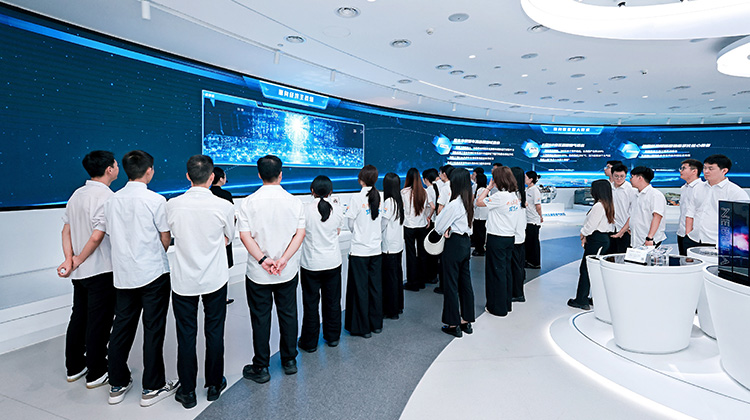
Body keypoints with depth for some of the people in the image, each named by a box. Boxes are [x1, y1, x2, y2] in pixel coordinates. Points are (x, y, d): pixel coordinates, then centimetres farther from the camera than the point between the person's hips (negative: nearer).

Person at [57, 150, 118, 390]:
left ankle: (74, 368, 33)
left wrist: (69, 259, -1)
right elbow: (97, 237, -23)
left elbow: (66, 229, 6)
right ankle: (96, 375, 16)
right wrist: (78, 261, -8)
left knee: (78, 318, 19)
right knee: (99, 323, 3)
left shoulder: (77, 194, 8)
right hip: (101, 271, -8)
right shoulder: (106, 196, -19)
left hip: (79, 272, 8)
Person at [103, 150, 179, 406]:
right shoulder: (155, 200, -12)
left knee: (122, 327, 15)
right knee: (153, 329, 5)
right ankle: (152, 388, 15)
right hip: (153, 273, -5)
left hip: (123, 274, 5)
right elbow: (166, 240, -7)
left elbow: (112, 236, 10)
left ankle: (117, 385, 27)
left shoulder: (112, 201, 3)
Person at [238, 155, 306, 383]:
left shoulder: (249, 202, -8)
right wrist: (284, 259, -14)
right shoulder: (294, 201, -4)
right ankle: (290, 361, 30)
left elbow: (245, 235, -14)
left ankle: (261, 368, 21)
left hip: (258, 273, -1)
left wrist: (262, 259, -16)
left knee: (260, 318, 10)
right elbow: (300, 233, -9)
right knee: (288, 315, 16)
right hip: (288, 272, 2)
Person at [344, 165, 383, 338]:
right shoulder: (381, 197, 0)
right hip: (376, 249, 5)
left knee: (360, 288, 6)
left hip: (359, 250, -5)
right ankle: (377, 324, 26)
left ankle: (363, 328, 15)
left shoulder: (357, 198, -13)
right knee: (375, 286, 14)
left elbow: (351, 224, -6)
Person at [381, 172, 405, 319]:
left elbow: (382, 224, -14)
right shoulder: (399, 200, 5)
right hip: (398, 244, 8)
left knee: (390, 277, 1)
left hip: (389, 246, -8)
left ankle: (392, 311, 11)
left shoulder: (389, 201, -18)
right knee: (397, 274, 17)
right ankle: (399, 306, 29)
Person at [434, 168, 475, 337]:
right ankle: (466, 321, 25)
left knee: (451, 284, 3)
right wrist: (449, 228, -4)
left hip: (454, 244, -8)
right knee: (465, 282, 15)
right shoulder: (468, 202, 6)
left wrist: (446, 229, 8)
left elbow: (439, 227, -13)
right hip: (466, 242, 8)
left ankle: (454, 324, 12)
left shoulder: (454, 204, -19)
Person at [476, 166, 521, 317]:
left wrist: (488, 187, -6)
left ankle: (499, 308, 11)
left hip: (497, 238, -8)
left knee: (497, 271, 2)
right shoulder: (516, 195, 6)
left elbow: (479, 202, -13)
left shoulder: (500, 196, -19)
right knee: (506, 270, 15)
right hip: (510, 237, 8)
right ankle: (507, 303, 26)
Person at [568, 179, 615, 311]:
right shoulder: (609, 205, 12)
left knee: (585, 269, -3)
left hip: (596, 240, -10)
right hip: (604, 239, 10)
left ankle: (581, 301, 3)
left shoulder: (598, 206, -19)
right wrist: (586, 236, 11)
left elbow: (591, 225, -20)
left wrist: (583, 234, 2)